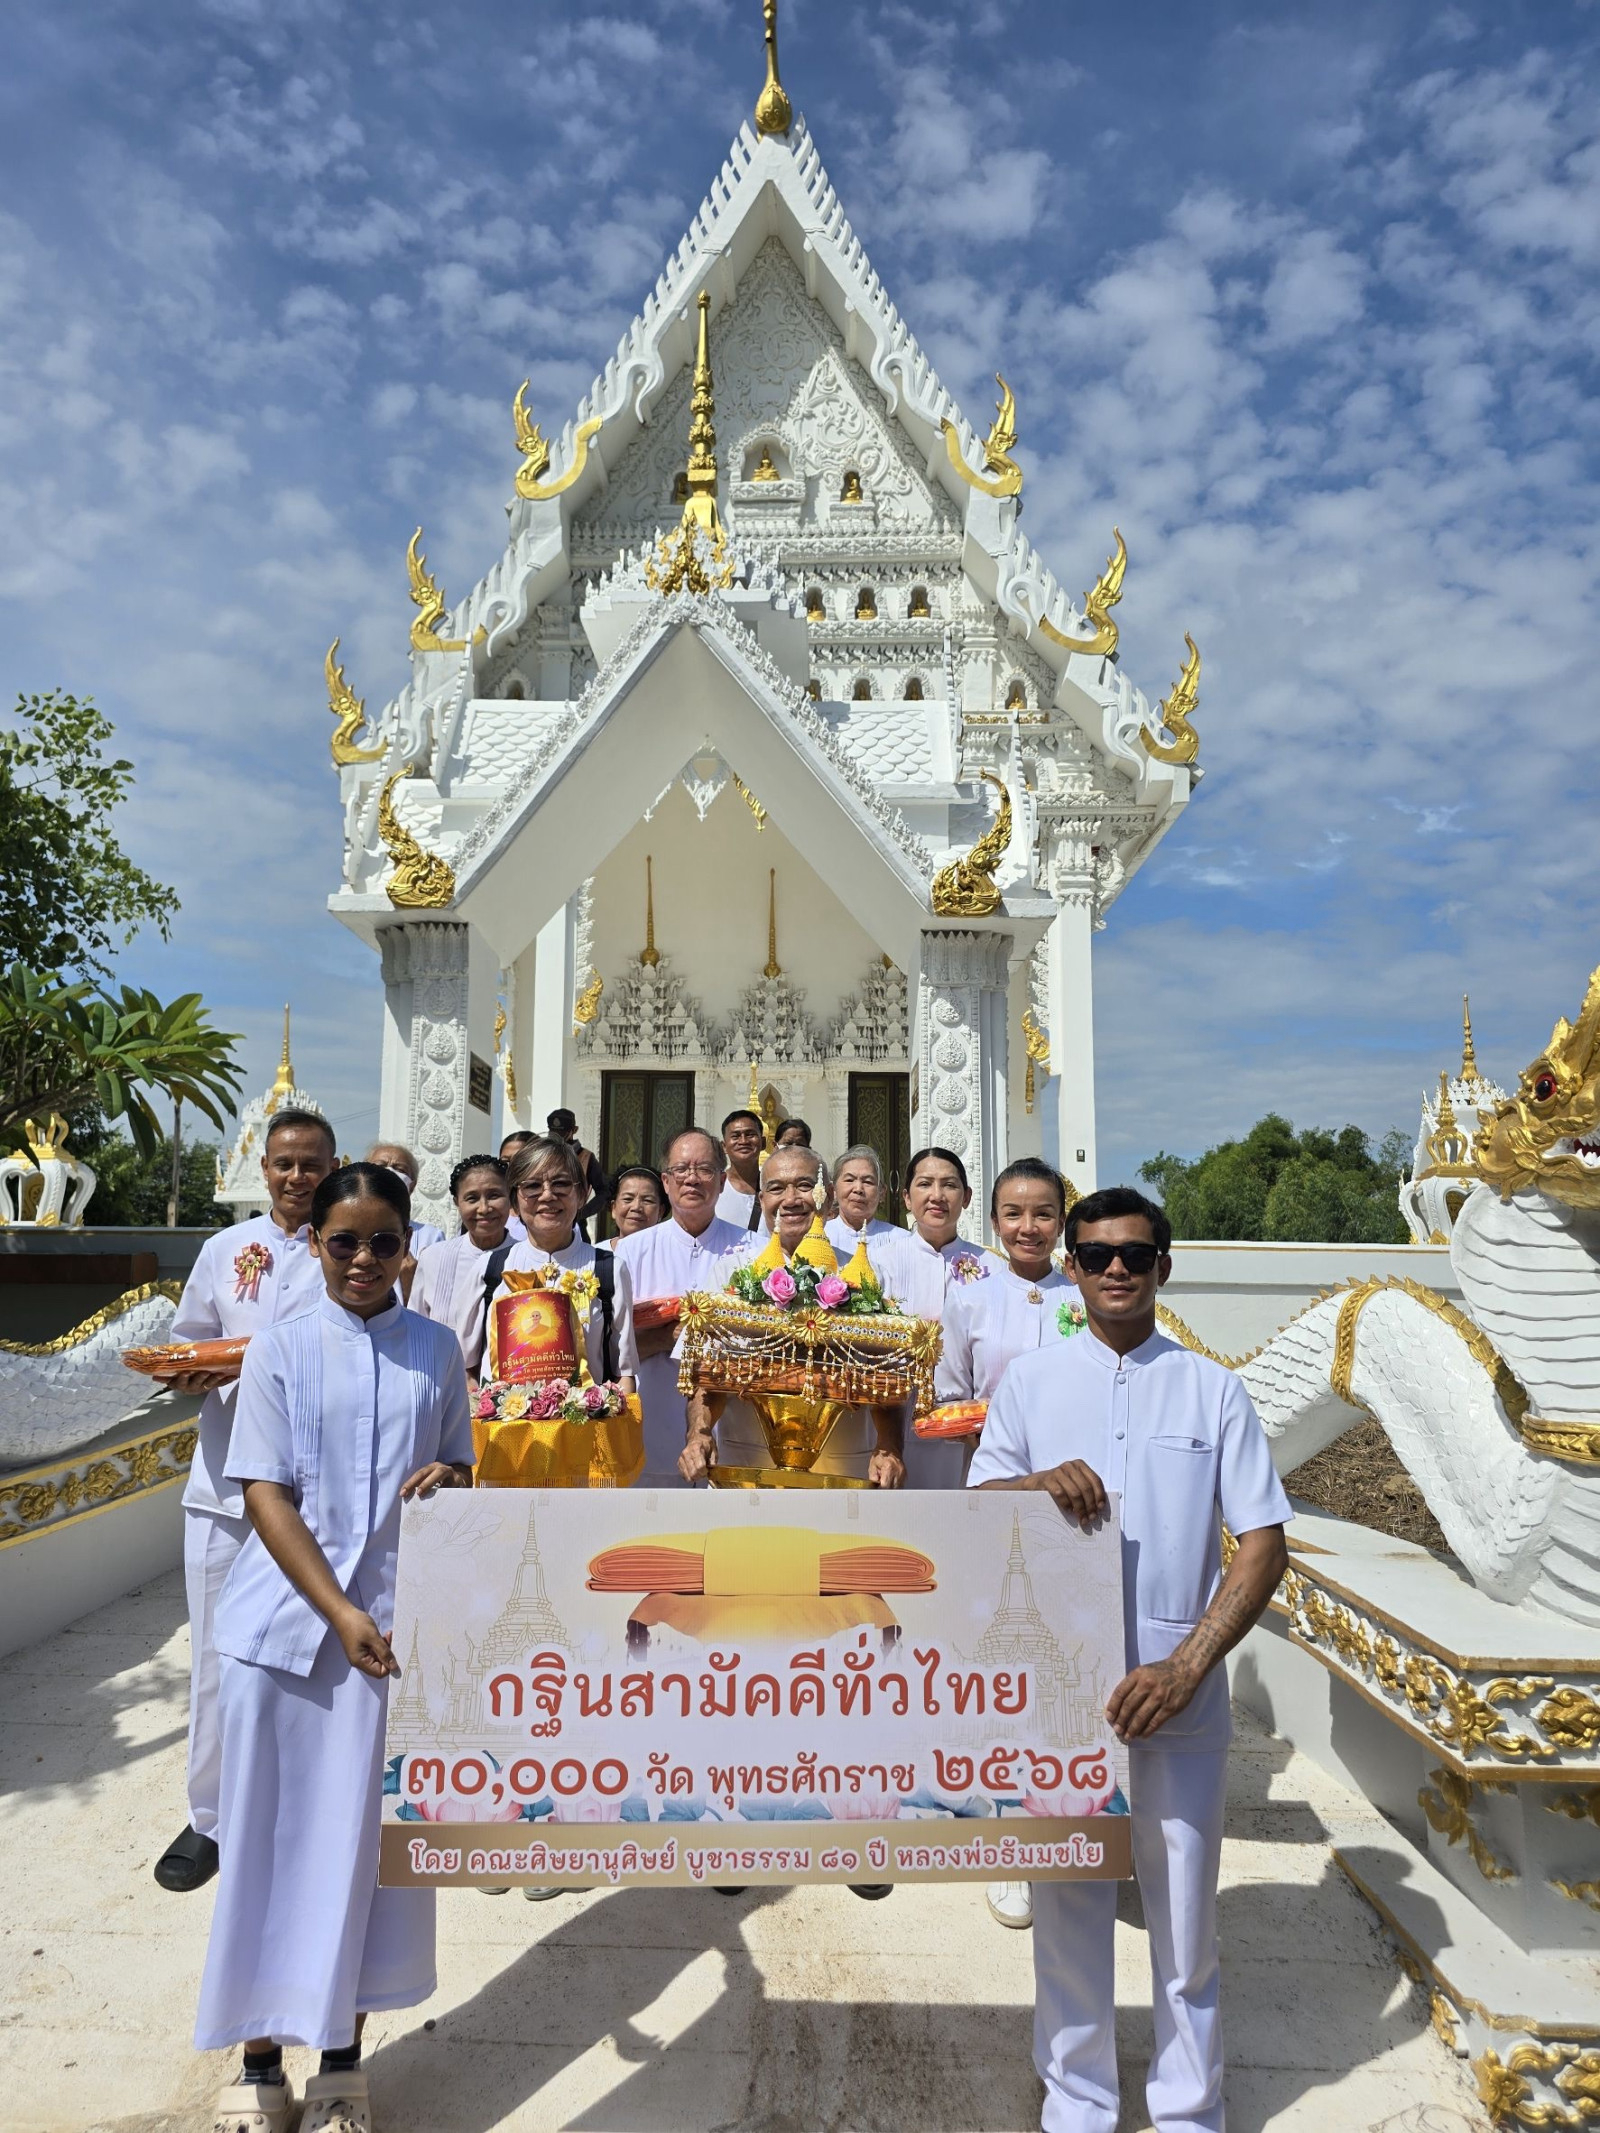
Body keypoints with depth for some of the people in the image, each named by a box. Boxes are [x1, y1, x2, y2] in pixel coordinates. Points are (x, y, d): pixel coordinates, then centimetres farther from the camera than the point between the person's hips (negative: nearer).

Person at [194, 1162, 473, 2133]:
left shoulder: (437, 1349, 3)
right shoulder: (281, 1348, -2)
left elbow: (463, 1470, 12)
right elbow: (266, 1497, -6)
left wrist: (451, 1477, -13)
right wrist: (340, 1615, -14)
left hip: (395, 1621, 1)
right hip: (286, 1620, -1)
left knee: (367, 1838, 8)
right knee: (271, 1834, 8)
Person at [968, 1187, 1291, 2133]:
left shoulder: (1213, 1389, 2)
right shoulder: (1030, 1381, 5)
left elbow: (1265, 1547, -2)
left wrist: (1185, 1668, -12)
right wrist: (1040, 1481, -17)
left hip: (1182, 1692, -1)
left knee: (1186, 1912, 9)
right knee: (1068, 1901, 13)